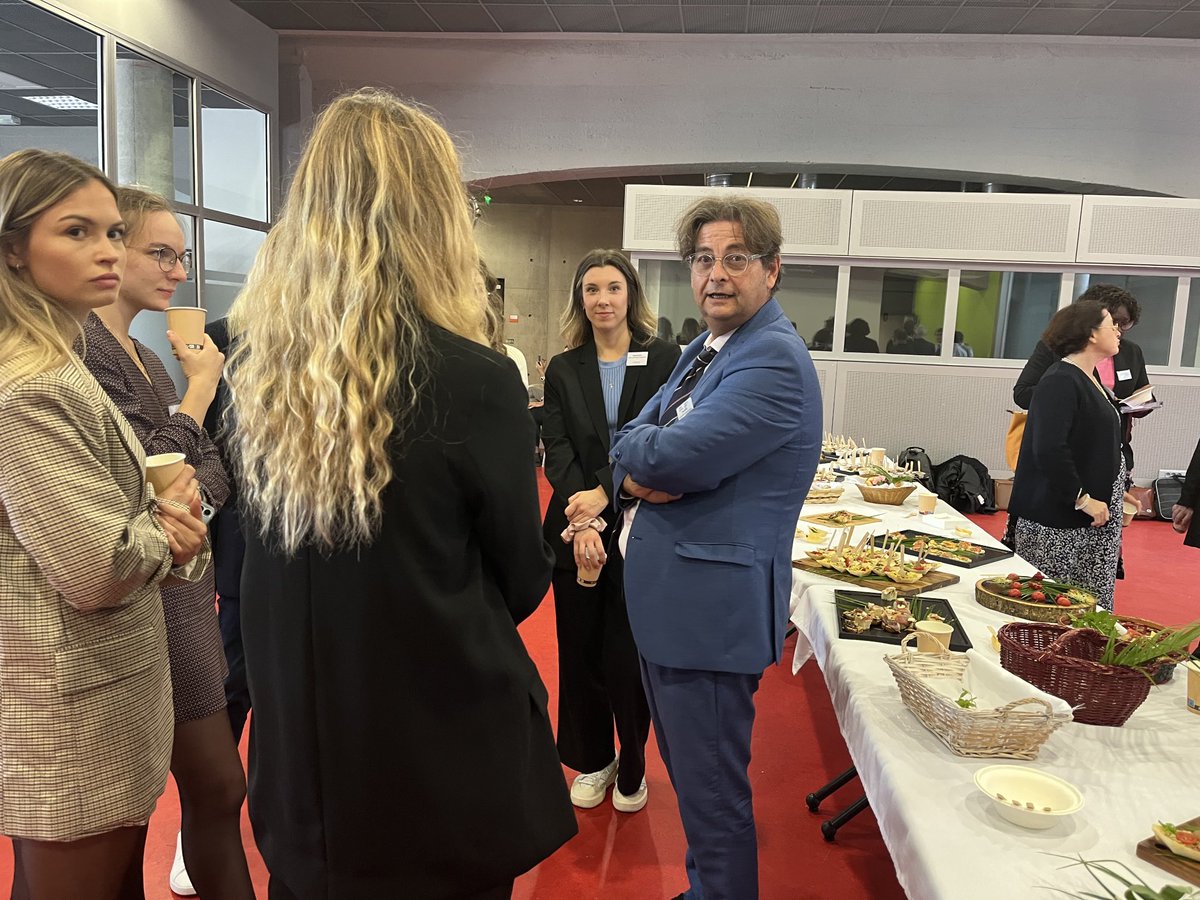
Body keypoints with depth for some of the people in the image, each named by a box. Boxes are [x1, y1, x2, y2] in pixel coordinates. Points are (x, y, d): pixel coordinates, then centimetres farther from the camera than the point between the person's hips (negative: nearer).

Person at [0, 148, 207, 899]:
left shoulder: (62, 367, 9)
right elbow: (99, 573, -26)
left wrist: (170, 526, -7)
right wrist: (168, 525, -7)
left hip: (111, 702, 9)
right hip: (76, 724, -9)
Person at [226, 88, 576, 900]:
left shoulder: (255, 367, -7)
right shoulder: (475, 382, -23)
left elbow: (266, 567, 6)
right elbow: (522, 584, -7)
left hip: (298, 760, 5)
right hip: (444, 758, -4)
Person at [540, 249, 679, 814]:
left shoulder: (665, 360, 0)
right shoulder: (563, 371, 8)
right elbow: (556, 451, -2)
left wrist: (605, 493, -18)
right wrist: (583, 521, -17)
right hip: (576, 531, 3)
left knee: (628, 655, 4)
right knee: (580, 651, 11)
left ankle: (633, 767, 27)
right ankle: (591, 761, 32)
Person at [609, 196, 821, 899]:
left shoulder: (774, 359, -18)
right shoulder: (703, 351, 14)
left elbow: (679, 457, -28)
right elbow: (634, 440, 12)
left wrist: (637, 449, -6)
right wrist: (639, 472, -11)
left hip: (713, 604, -10)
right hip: (668, 599, 10)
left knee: (711, 790, 6)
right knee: (687, 771, 25)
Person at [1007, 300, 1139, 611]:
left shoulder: (1090, 380, 14)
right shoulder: (1060, 381, -15)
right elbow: (1049, 449, -24)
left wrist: (1115, 491, 20)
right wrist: (1082, 498, -20)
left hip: (1093, 516, 9)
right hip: (1058, 520, -9)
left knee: (1092, 606, 11)